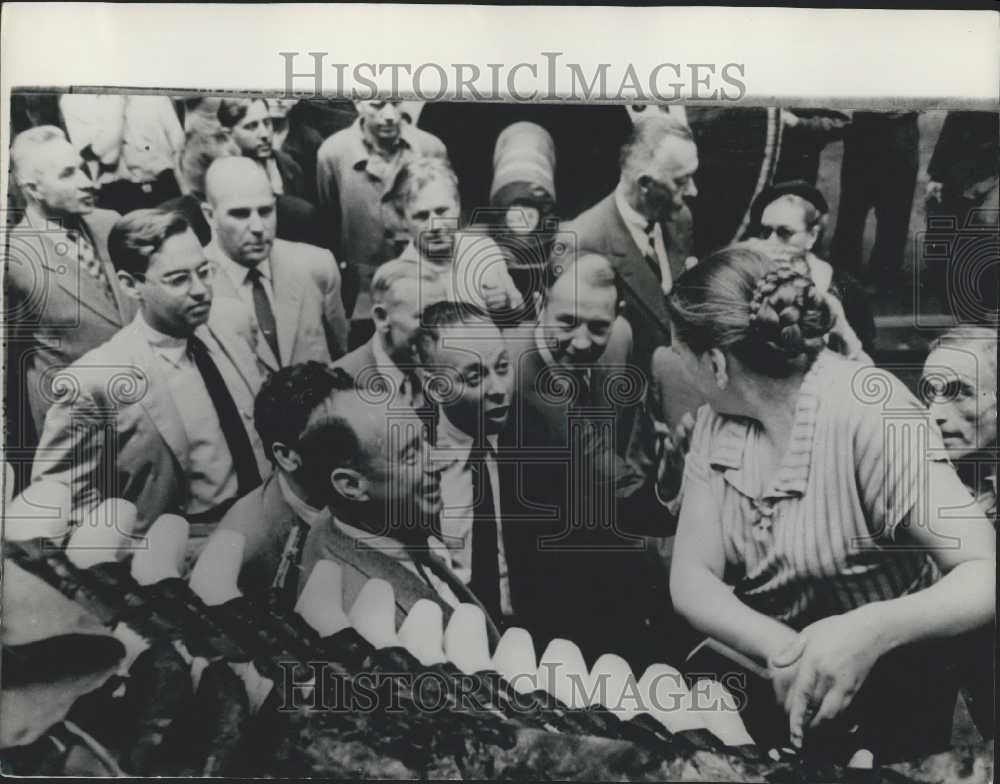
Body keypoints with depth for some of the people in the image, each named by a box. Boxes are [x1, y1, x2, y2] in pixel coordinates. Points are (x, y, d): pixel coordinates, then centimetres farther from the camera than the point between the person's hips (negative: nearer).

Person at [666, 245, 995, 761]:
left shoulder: (869, 414, -21)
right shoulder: (718, 420, -5)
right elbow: (690, 580, -10)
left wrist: (872, 631, -42)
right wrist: (782, 649, -28)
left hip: (884, 684, -4)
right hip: (760, 669, 4)